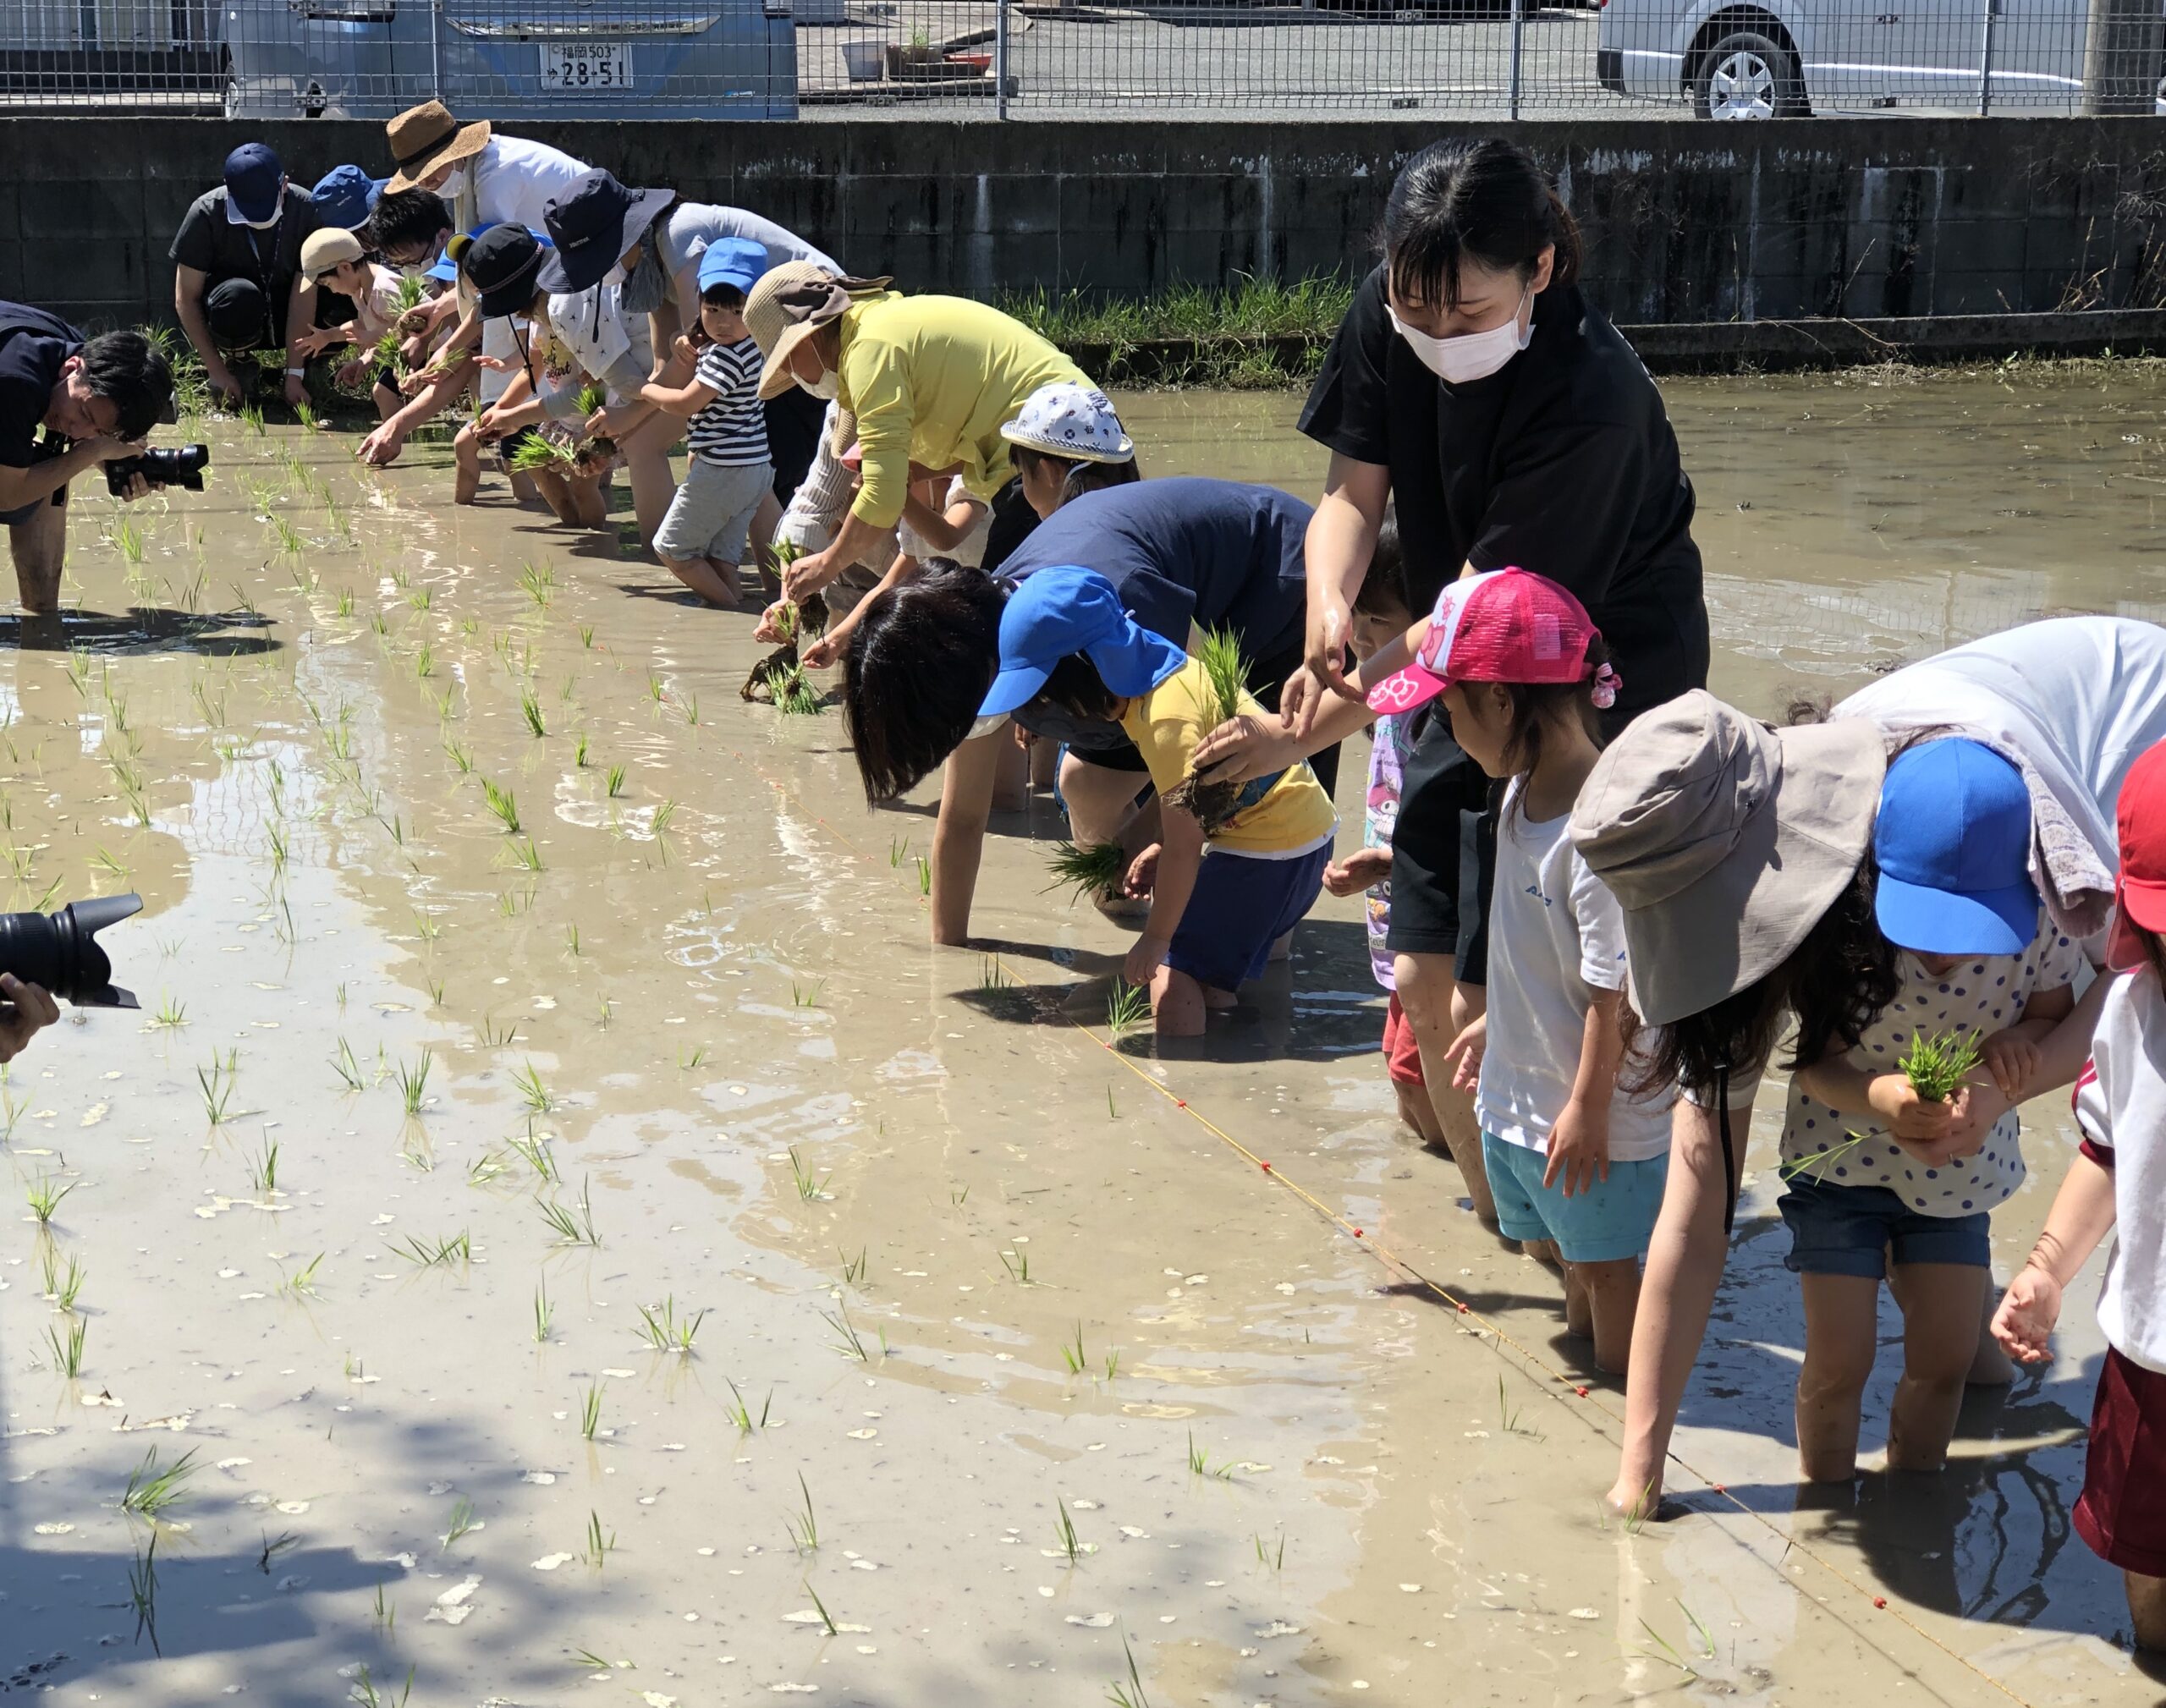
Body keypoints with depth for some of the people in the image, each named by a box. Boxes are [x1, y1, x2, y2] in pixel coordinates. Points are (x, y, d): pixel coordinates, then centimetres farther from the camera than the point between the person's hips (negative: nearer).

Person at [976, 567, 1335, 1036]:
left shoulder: (1166, 717, -26)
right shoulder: (1164, 665, 4)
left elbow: (1184, 846, -22)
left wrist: (1156, 939, -13)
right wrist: (1162, 850, 5)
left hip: (1272, 851, -10)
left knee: (1171, 982, -9)